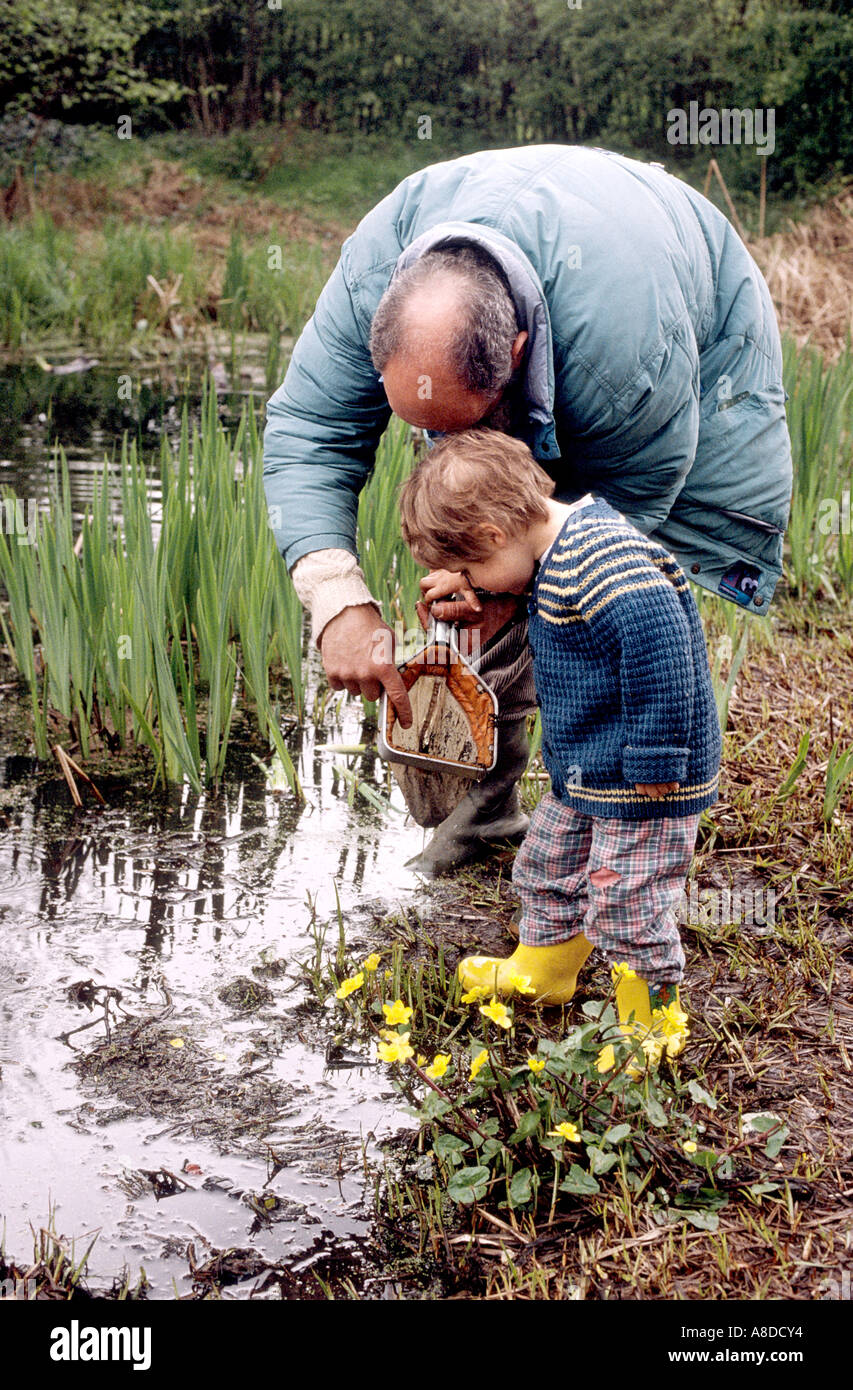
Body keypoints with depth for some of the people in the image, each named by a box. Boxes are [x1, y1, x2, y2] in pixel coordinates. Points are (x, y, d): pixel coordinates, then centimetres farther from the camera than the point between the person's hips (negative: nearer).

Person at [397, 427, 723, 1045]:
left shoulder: (600, 560, -30)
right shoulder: (560, 548, 4)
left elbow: (661, 645, -37)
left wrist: (655, 760, -32)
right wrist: (465, 576, 25)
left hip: (643, 782, -11)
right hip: (588, 769, 11)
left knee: (625, 905, 0)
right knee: (548, 865, 25)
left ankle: (652, 1018, 22)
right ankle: (542, 970, 49)